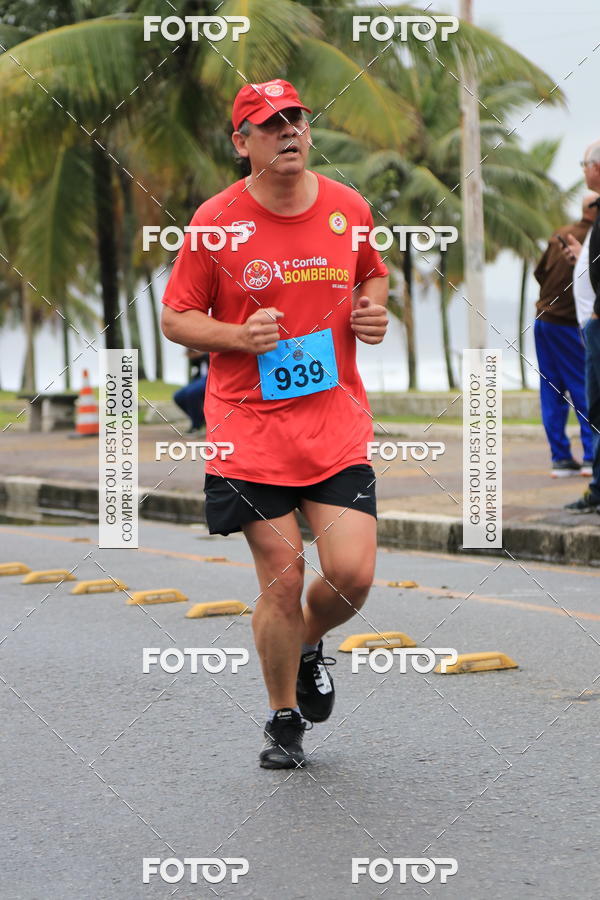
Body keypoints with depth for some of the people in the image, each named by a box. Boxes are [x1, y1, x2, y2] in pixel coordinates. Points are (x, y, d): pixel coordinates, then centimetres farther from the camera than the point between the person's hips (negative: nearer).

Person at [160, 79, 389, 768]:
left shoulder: (349, 209, 4)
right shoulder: (216, 221, -4)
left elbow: (373, 275, 23)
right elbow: (175, 319, 2)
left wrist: (373, 311, 1)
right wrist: (239, 335, -15)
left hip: (336, 421, 2)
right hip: (250, 426, -2)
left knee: (352, 574, -9)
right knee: (281, 579, -3)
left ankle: (309, 644, 27)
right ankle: (284, 718, 19)